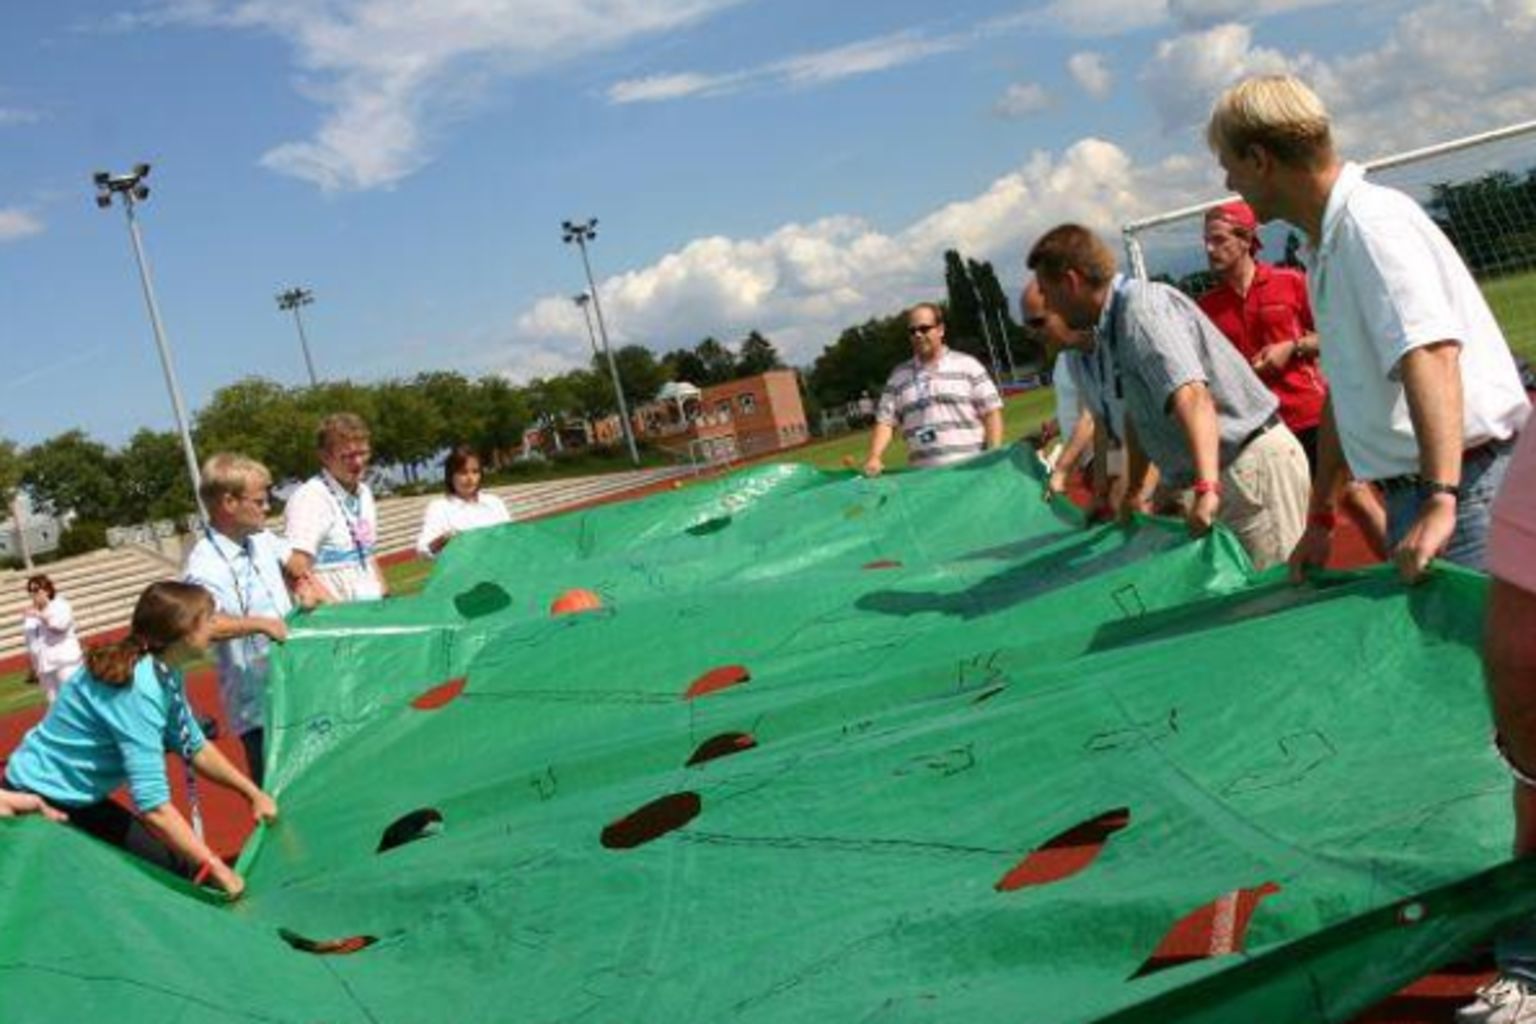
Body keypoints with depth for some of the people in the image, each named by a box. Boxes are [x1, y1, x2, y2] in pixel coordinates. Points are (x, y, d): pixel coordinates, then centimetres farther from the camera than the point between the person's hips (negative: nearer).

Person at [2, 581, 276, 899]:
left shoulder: (163, 673, -4)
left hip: (80, 800, 9)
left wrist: (253, 793, 2)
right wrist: (216, 868, -31)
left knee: (174, 866, 9)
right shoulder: (138, 688, -31)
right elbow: (152, 805, -34)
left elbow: (194, 747, 9)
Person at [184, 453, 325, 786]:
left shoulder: (262, 539, 3)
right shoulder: (204, 565, -21)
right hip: (257, 705, -8)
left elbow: (290, 562, 26)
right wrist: (261, 624, -34)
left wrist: (304, 585, 7)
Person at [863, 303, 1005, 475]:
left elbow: (992, 412, 4)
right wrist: (874, 457, -7)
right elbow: (885, 422, 9)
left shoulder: (967, 365, 7)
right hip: (922, 475, 2)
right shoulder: (898, 376, 14)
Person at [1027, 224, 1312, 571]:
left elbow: (1191, 396, -33)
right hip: (1228, 474, 10)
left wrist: (1207, 487, -44)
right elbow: (1139, 414, 21)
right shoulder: (1115, 326, 11)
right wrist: (1134, 491, 26)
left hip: (1255, 464, -10)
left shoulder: (1142, 308, -19)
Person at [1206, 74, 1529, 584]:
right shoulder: (1328, 243, 16)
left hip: (1466, 481, -9)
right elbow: (1344, 390, 22)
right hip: (1413, 497, 10)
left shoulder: (1371, 220, -15)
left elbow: (1429, 352, -29)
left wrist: (1440, 502, -38)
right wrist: (1320, 519, 24)